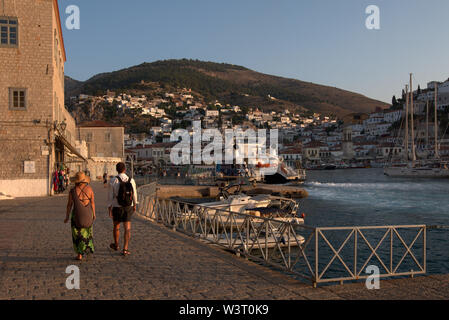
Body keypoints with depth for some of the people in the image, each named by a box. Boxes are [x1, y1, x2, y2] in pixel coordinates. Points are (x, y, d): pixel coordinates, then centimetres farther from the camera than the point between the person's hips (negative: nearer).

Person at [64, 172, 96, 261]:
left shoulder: (72, 191, -11)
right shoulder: (89, 189, -8)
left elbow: (69, 205, -6)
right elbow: (92, 202, -2)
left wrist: (67, 217, 4)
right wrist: (94, 213, 11)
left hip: (77, 215, -2)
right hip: (88, 214, 2)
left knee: (78, 234, 10)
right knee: (87, 232, 23)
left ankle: (79, 254, 8)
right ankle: (89, 249, 28)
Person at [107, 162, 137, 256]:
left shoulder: (113, 181, -11)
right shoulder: (131, 180, -5)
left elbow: (110, 196, -9)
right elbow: (134, 195, 4)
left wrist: (109, 210, -2)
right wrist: (135, 205, 20)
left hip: (116, 208, -1)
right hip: (128, 208, 1)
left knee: (116, 227, 20)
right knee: (127, 229, 2)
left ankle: (116, 245, 37)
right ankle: (125, 249, -4)